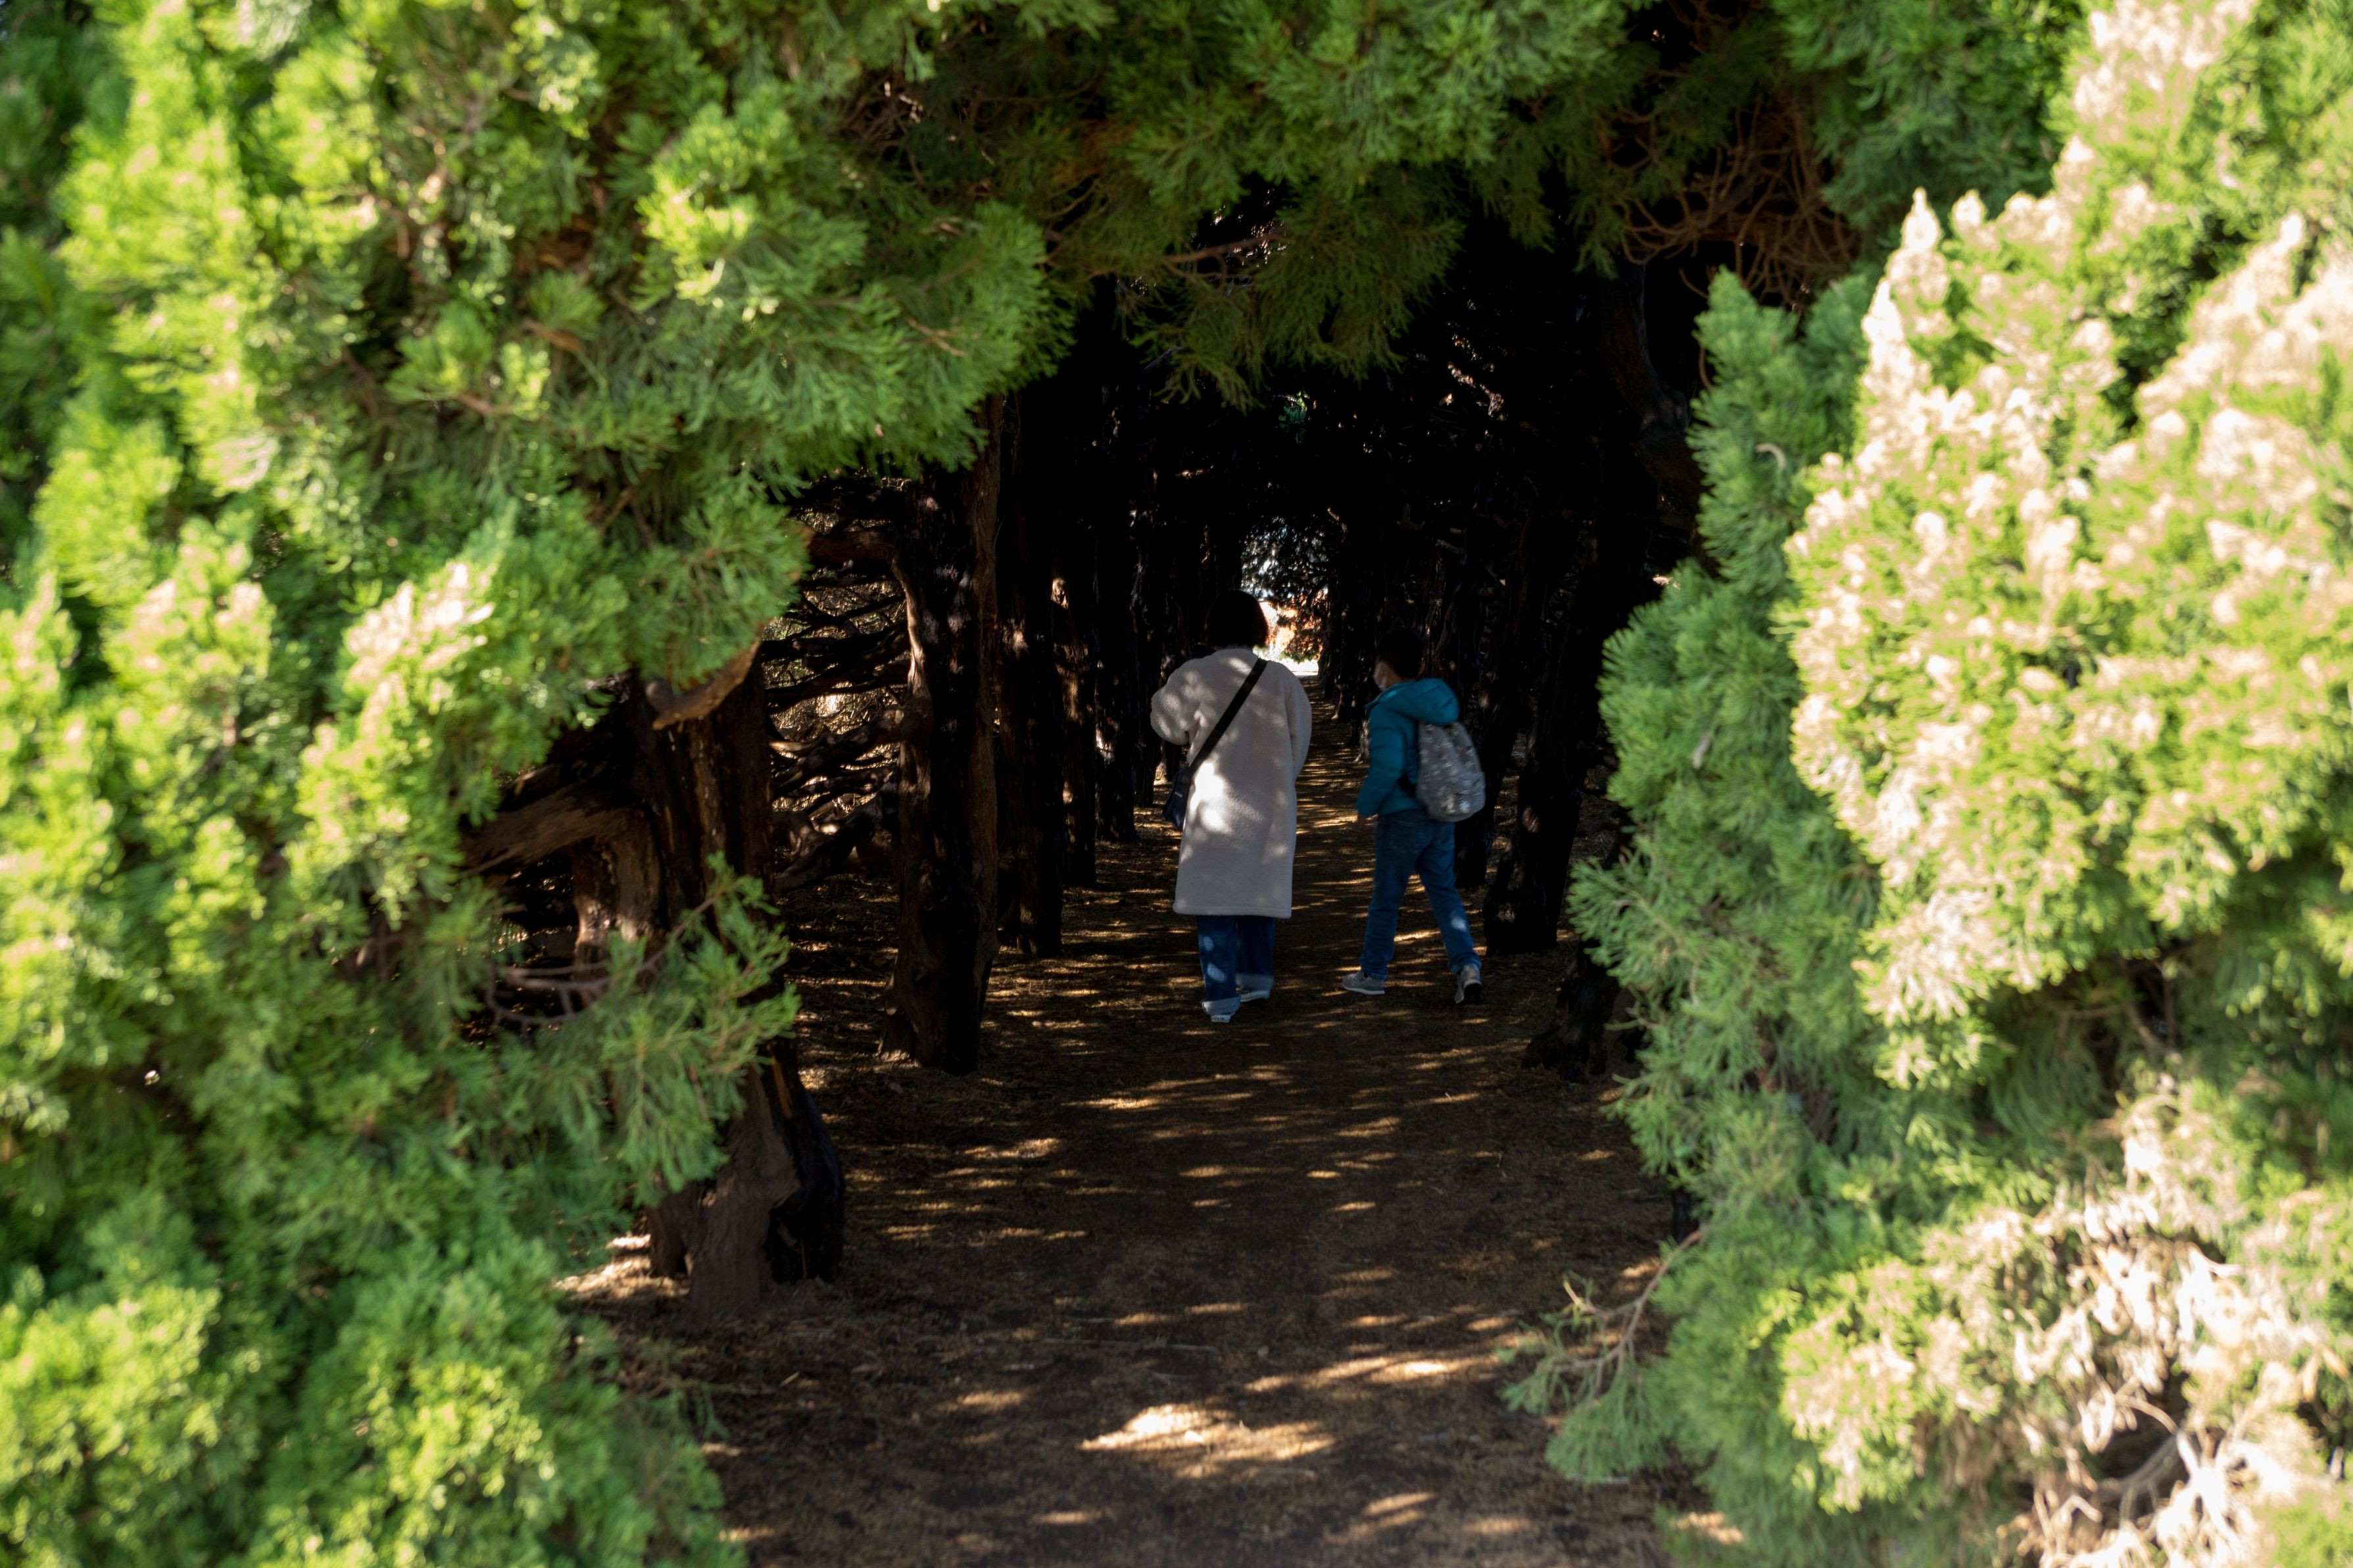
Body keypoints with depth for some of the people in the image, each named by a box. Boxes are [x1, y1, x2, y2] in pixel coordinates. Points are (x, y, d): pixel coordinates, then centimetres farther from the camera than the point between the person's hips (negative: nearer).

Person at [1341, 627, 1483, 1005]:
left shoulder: (1386, 712, -16)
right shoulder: (1440, 702, 6)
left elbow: (1386, 769, -24)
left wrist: (1364, 807, -10)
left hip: (1402, 818, -6)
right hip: (1442, 815, 6)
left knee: (1386, 898, 7)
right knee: (1444, 892, 12)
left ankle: (1372, 974, 19)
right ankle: (1467, 966, -2)